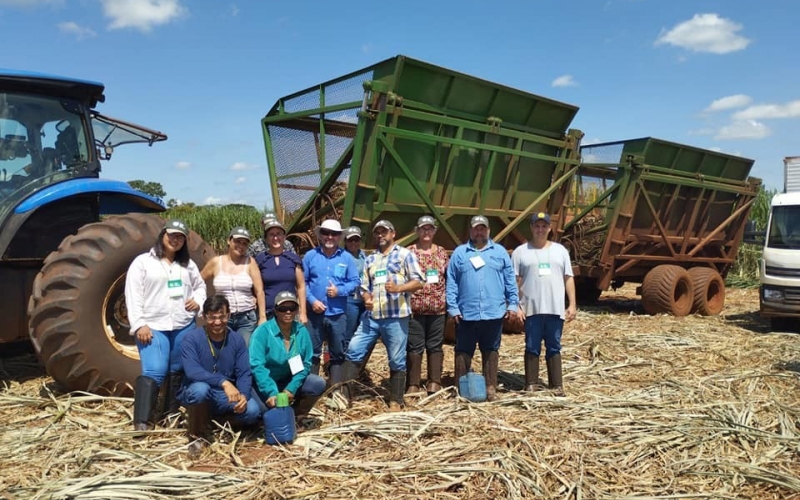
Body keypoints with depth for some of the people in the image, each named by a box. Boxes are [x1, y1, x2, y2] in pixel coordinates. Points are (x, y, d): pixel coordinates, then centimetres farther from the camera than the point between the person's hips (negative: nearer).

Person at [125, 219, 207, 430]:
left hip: (184, 327, 5)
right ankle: (141, 422, -12)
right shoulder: (143, 262, 1)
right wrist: (139, 324, -12)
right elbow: (133, 295, -4)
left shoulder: (188, 264, 15)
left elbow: (200, 286, 25)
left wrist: (198, 301, 2)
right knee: (154, 372, -16)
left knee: (179, 372, 11)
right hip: (153, 327, -5)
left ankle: (172, 416, 24)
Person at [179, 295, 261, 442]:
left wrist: (243, 395, -28)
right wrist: (224, 382, -38)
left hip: (226, 396, 3)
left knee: (252, 411, -23)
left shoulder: (237, 339, -2)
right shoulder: (192, 338, -13)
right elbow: (192, 371, -27)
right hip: (196, 394, -2)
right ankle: (197, 435, -11)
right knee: (200, 388, -37)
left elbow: (244, 373, -7)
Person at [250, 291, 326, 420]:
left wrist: (291, 388, -16)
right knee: (265, 407, -31)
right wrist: (272, 393, -36)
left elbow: (306, 364, -5)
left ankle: (293, 415, 6)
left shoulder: (302, 331, -8)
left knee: (318, 384, -15)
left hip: (288, 380, 4)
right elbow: (257, 365, -27)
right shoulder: (263, 331, -21)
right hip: (264, 383, -4)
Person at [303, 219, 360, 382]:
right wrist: (312, 300, -13)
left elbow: (355, 282, 2)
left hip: (337, 314, 1)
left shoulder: (347, 258, 3)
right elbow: (303, 282, 0)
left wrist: (339, 290, -15)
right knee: (313, 352, 9)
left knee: (337, 353, 10)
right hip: (315, 312, 0)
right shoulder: (310, 256, 2)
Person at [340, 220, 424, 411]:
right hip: (371, 316, 5)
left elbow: (418, 281, -5)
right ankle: (343, 394, 11)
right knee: (353, 351, 2)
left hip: (396, 317, -5)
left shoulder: (405, 254, 2)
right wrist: (366, 298, -2)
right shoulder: (370, 259, 20)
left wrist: (398, 288, -22)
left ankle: (396, 401, 16)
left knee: (397, 360, 3)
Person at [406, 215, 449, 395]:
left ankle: (435, 382, 18)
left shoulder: (442, 252, 10)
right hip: (414, 307, -3)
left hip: (438, 308, 3)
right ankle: (413, 384, 10)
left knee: (435, 346, 9)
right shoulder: (408, 252, 1)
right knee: (414, 347, 2)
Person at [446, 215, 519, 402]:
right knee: (463, 352, 6)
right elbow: (451, 283, 3)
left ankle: (491, 388, 18)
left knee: (491, 351, 9)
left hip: (493, 313, 1)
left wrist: (513, 303, 2)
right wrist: (452, 307, -3)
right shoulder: (459, 252, 6)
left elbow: (510, 280, 8)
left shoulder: (500, 251, 9)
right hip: (466, 314, 0)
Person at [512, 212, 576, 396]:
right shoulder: (520, 251, 2)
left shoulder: (560, 250, 10)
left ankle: (557, 385, 17)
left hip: (556, 309, 2)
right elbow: (514, 282, -1)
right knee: (532, 348, 5)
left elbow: (568, 278, 9)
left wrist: (572, 304, 3)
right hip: (532, 310, -2)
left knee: (554, 348, 10)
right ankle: (531, 384, 13)